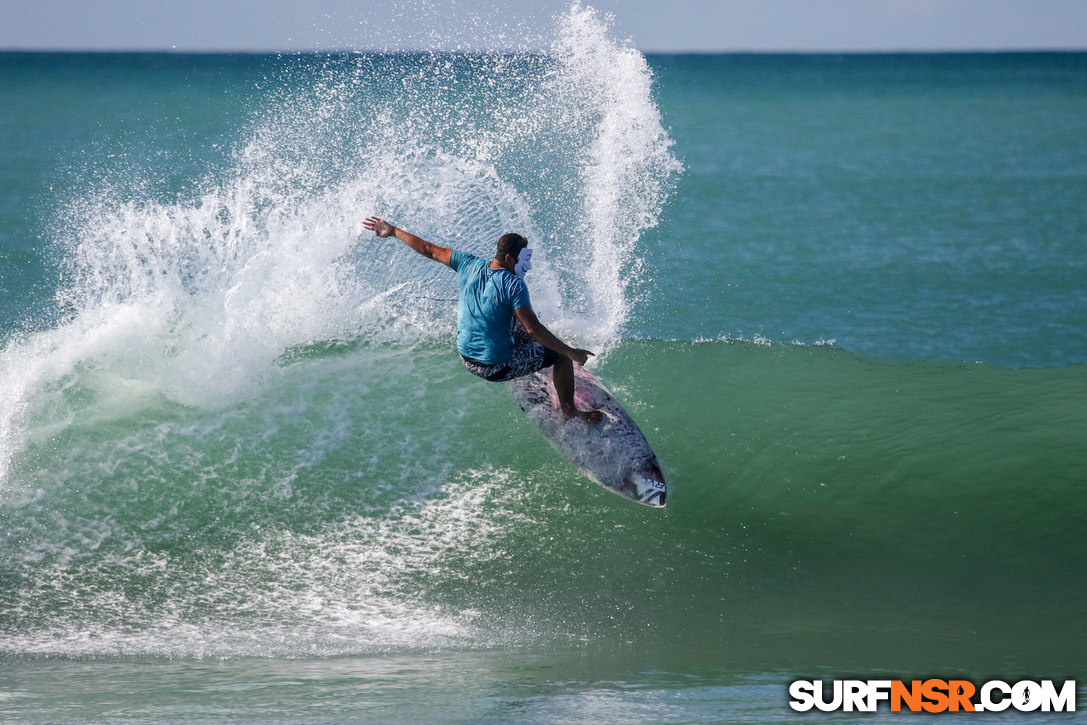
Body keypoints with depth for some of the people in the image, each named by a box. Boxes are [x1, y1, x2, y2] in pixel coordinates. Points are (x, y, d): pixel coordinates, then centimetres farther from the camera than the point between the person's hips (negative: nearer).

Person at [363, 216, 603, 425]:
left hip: (466, 357, 7)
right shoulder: (514, 285, -24)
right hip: (498, 367, -7)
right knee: (562, 355, 7)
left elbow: (428, 250, 4)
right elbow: (533, 329, -29)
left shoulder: (469, 265, -7)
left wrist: (392, 231, 18)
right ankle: (570, 413, 17)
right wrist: (570, 352, -24)